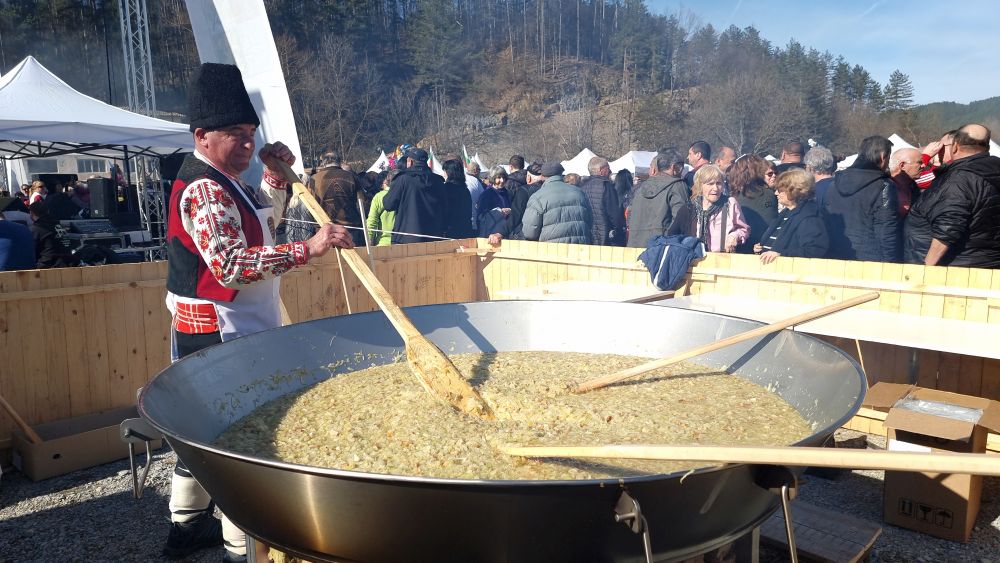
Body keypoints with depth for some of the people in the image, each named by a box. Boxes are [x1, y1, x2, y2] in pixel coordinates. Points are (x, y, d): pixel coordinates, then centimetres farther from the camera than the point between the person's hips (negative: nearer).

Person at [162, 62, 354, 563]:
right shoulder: (205, 188, -19)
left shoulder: (216, 182, 13)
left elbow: (260, 223, 25)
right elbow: (232, 265, -30)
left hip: (202, 333, 11)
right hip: (223, 335, -11)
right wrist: (308, 249, -35)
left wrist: (274, 178, 9)